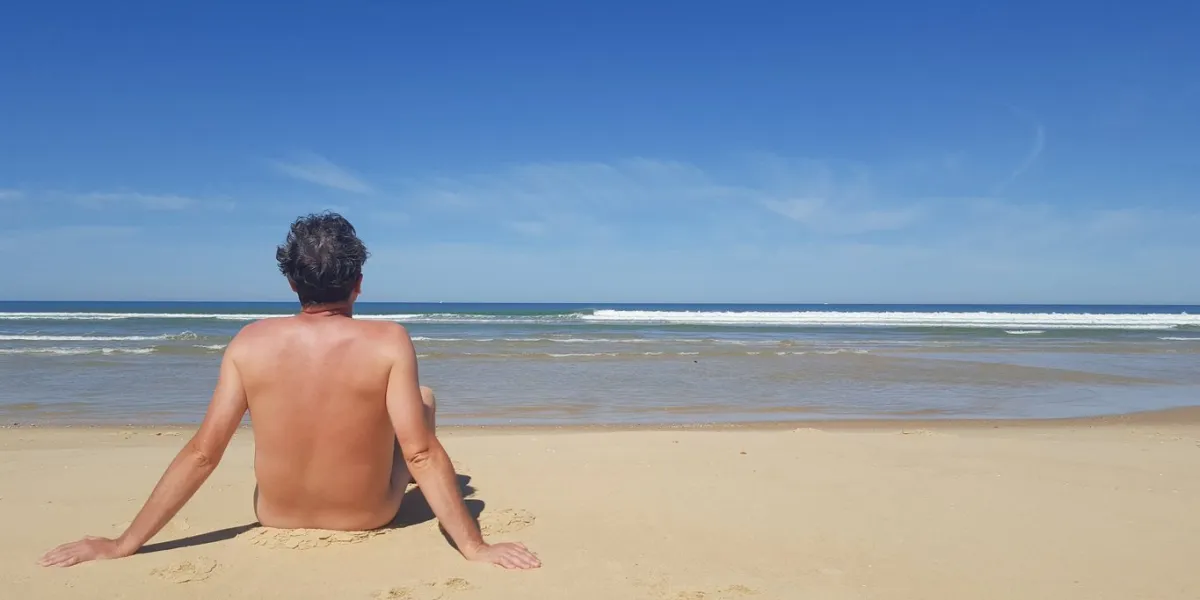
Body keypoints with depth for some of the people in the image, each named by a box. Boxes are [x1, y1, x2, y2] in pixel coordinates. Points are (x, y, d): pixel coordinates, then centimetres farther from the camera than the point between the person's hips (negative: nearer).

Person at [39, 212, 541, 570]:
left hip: (278, 518, 3)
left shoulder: (250, 343, -16)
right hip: (367, 517, -2)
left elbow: (201, 453, -14)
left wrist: (123, 544, -4)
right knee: (426, 396, 20)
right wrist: (475, 546, -19)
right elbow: (421, 455, -26)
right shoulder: (389, 342, -24)